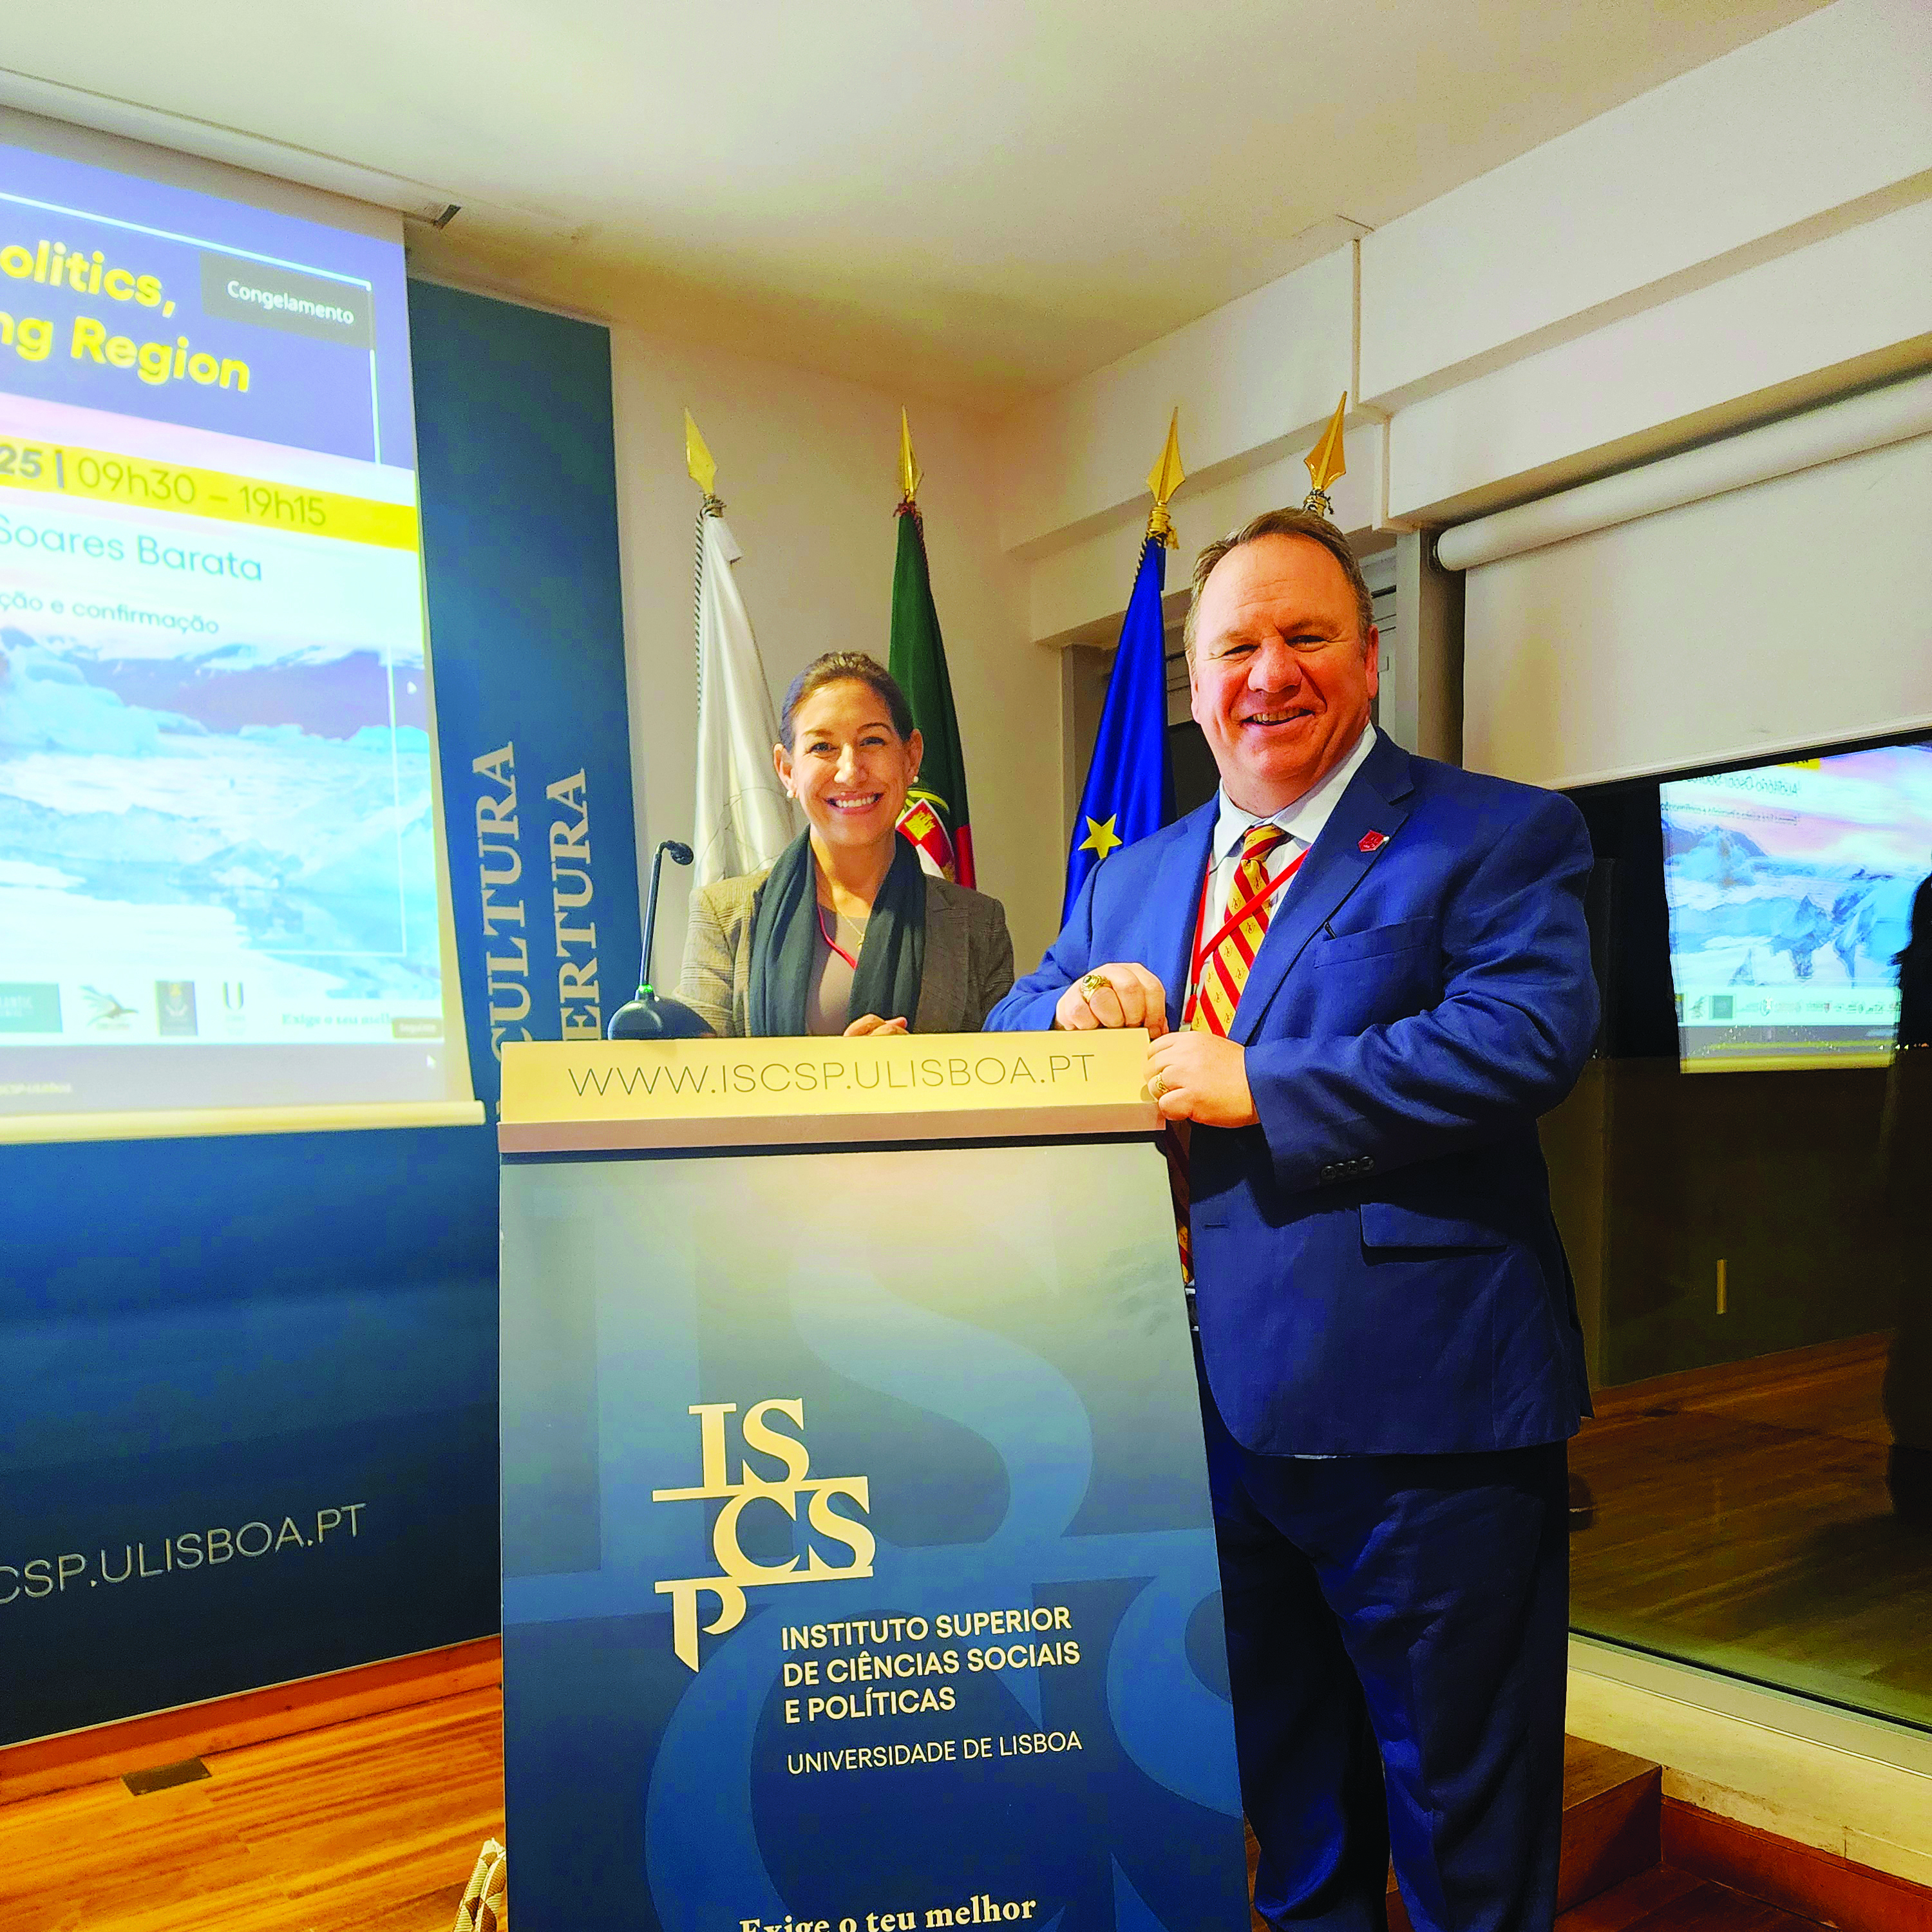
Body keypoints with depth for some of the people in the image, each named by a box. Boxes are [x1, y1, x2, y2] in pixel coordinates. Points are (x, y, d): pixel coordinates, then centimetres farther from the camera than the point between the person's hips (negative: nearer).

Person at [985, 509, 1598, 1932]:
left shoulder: (1500, 838, -5)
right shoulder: (1133, 877, 14)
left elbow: (1534, 1030, -21)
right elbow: (1009, 1035, 17)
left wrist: (1256, 1085, -22)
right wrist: (1076, 1004, -7)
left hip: (1418, 1420, -5)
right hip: (1210, 1412, 6)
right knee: (1288, 1814, 25)